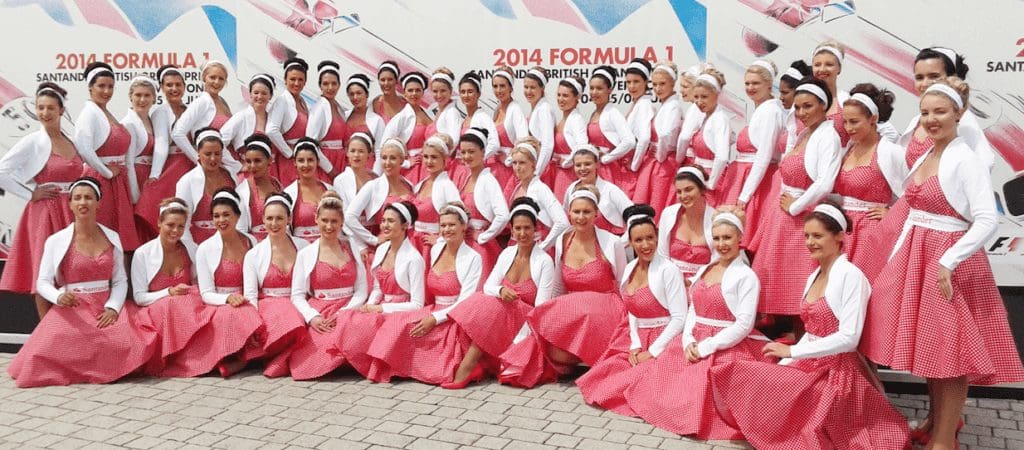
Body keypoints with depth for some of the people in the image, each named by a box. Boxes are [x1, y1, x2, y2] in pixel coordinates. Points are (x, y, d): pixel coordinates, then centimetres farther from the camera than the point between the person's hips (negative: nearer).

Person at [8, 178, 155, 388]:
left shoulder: (112, 238, 9)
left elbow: (120, 280, 6)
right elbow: (42, 282, 0)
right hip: (71, 310, -2)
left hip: (106, 309, 2)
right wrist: (59, 297, -22)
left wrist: (112, 308, -12)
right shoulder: (56, 241, 0)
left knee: (129, 343, -26)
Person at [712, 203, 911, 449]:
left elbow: (849, 338, -21)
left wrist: (791, 351, -18)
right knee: (742, 377, -9)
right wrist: (782, 365, 2)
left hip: (838, 372, -8)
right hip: (811, 366, 8)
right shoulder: (813, 277, 13)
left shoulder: (850, 275, -13)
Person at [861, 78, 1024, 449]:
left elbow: (987, 221, -21)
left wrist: (948, 262, -24)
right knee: (929, 344, 16)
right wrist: (896, 254, 11)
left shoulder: (966, 162, -14)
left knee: (949, 349, -1)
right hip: (915, 255, 8)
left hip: (949, 260, -8)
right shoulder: (924, 157, 10)